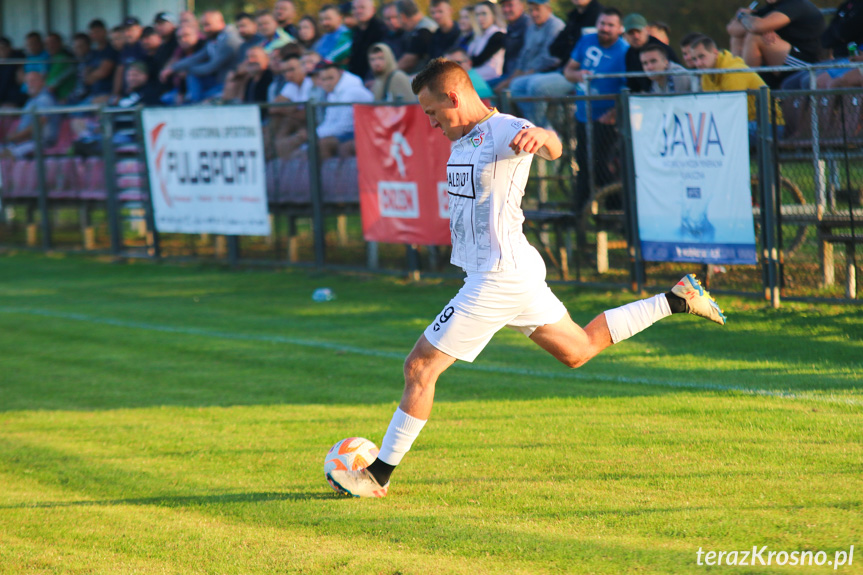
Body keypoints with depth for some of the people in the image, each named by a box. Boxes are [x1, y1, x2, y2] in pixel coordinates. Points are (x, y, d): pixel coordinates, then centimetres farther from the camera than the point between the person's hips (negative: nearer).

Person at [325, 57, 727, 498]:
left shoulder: (504, 130, -18)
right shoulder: (465, 136, 10)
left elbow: (552, 147, -40)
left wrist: (540, 139, -60)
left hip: (499, 276, -10)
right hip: (511, 269, 10)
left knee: (420, 366, -9)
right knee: (578, 350, 22)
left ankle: (379, 476, -4)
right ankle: (677, 300, 25)